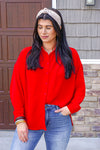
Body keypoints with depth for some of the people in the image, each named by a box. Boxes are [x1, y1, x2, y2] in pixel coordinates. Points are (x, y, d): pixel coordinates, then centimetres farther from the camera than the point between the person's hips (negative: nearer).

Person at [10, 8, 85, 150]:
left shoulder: (71, 55, 4)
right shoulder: (26, 54, 4)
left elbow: (80, 88, 10)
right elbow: (16, 88, 2)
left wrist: (71, 107, -6)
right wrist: (19, 119, -5)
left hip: (60, 120, 1)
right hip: (30, 118, 0)